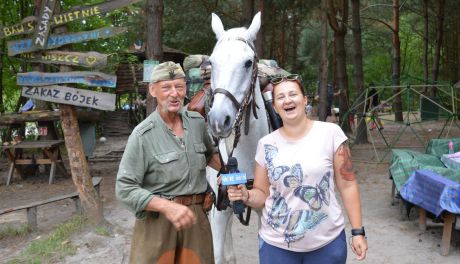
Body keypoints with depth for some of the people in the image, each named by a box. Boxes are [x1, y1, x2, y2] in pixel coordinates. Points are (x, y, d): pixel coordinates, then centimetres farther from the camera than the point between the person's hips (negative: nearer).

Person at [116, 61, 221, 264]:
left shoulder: (197, 122, 1)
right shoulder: (143, 135, -15)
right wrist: (167, 206, -26)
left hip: (196, 217, 5)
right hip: (157, 220, -4)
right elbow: (125, 189, -16)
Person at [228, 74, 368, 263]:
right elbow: (262, 194, 6)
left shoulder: (331, 133, -7)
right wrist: (245, 196, -15)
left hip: (328, 242, -1)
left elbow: (347, 185, -3)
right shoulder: (266, 144, -2)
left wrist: (357, 231, -5)